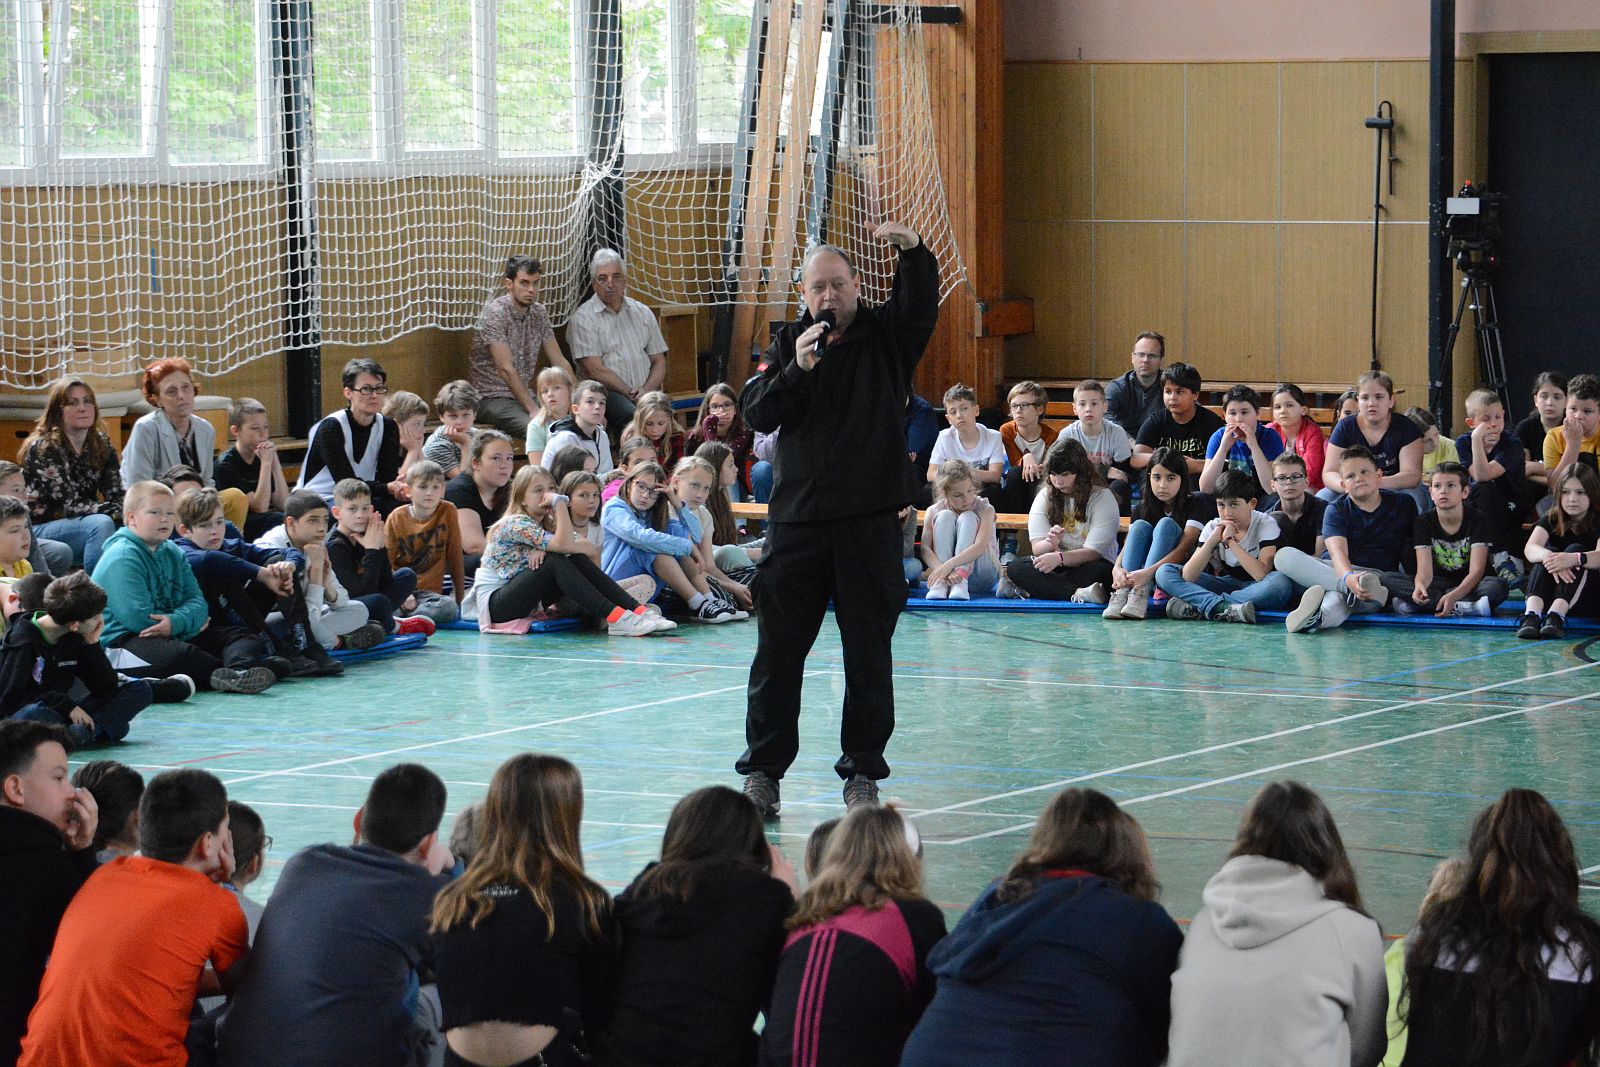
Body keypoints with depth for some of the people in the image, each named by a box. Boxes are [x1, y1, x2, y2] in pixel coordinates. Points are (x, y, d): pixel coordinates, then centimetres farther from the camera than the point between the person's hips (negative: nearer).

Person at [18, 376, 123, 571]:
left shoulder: (101, 444, 5)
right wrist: (116, 511, -28)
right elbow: (69, 505, -20)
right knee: (102, 524, -32)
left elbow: (116, 496, -1)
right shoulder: (44, 448, -14)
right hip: (39, 531, -6)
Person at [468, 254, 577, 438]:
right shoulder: (495, 313, -15)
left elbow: (559, 361, 9)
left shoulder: (538, 312, 8)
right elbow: (506, 369, -21)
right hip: (492, 397, -7)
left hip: (523, 394, 7)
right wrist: (532, 409, -26)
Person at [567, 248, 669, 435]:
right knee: (634, 416, -37)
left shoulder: (642, 313, 19)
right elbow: (595, 370, -6)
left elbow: (659, 361, 18)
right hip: (608, 392, -4)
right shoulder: (583, 318, 3)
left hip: (645, 393, 4)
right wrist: (631, 394, -10)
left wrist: (647, 390, -3)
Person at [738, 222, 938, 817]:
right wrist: (797, 370, -16)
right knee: (778, 650, 2)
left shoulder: (885, 337, 5)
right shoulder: (788, 343, 10)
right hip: (797, 517, 1)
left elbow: (920, 306, -16)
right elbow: (756, 415, 0)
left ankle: (863, 769, 12)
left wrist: (913, 252, -33)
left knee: (869, 652, 4)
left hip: (870, 521, -1)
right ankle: (763, 769, 9)